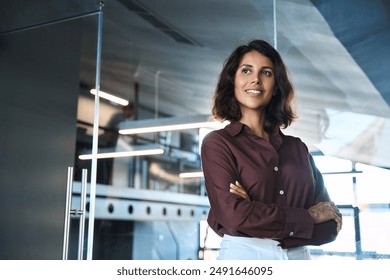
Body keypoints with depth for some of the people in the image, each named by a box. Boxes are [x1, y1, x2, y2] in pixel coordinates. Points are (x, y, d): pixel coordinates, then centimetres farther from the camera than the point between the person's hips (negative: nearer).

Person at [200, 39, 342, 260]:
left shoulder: (297, 148, 9)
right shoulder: (218, 143, -2)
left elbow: (330, 226, 4)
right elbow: (234, 213, -14)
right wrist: (306, 218, -6)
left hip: (299, 257, 4)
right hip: (242, 255, -3)